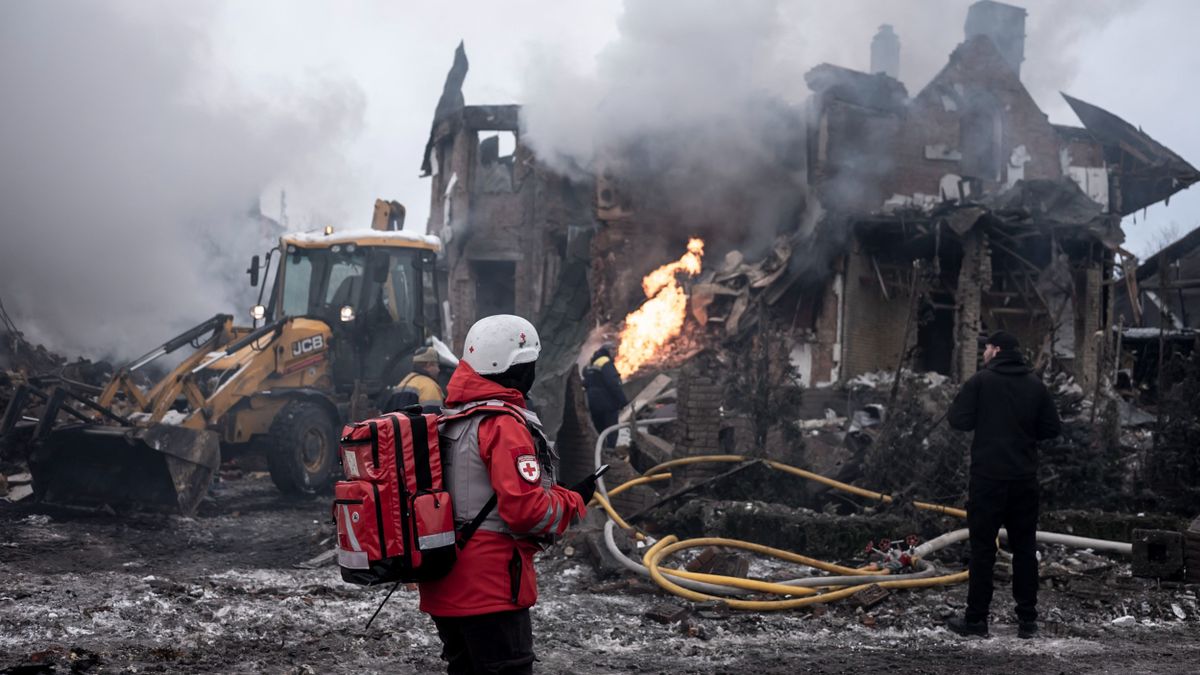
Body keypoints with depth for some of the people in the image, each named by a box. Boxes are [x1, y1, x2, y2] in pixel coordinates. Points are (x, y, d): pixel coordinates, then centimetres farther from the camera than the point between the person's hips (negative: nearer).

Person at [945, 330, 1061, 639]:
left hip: (988, 477, -3)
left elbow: (958, 420, -11)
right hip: (1024, 480, 4)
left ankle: (976, 618, 4)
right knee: (1024, 548, 10)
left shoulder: (981, 381, -7)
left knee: (982, 548, 2)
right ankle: (1027, 619, 12)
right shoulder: (1036, 385, 5)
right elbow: (1052, 428, 6)